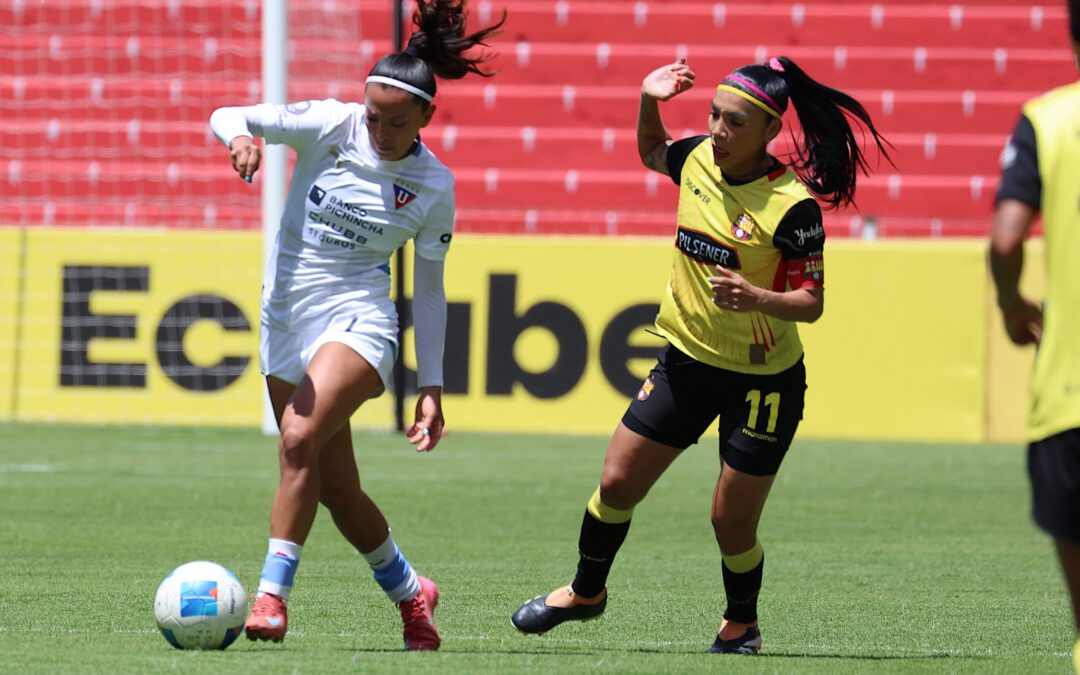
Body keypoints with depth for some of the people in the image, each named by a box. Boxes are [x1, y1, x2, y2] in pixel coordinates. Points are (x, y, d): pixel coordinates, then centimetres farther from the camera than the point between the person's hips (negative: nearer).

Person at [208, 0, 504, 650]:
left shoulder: (433, 186, -3)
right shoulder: (328, 126, -4)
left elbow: (430, 290, 4)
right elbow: (226, 118, -7)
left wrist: (432, 387, 2)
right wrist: (239, 136, -32)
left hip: (358, 319, -3)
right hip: (287, 317, 3)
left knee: (300, 440, -30)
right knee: (337, 491, 8)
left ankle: (272, 595, -29)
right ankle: (410, 592, 31)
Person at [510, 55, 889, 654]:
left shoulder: (792, 206, -21)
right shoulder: (698, 159, -4)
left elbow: (811, 302, -18)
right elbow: (651, 152, 21)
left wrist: (758, 298, -37)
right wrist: (650, 103, 2)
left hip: (762, 379, -5)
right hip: (686, 359, 5)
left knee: (731, 520, 0)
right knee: (616, 482, 7)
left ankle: (741, 625, 28)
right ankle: (586, 591, 32)